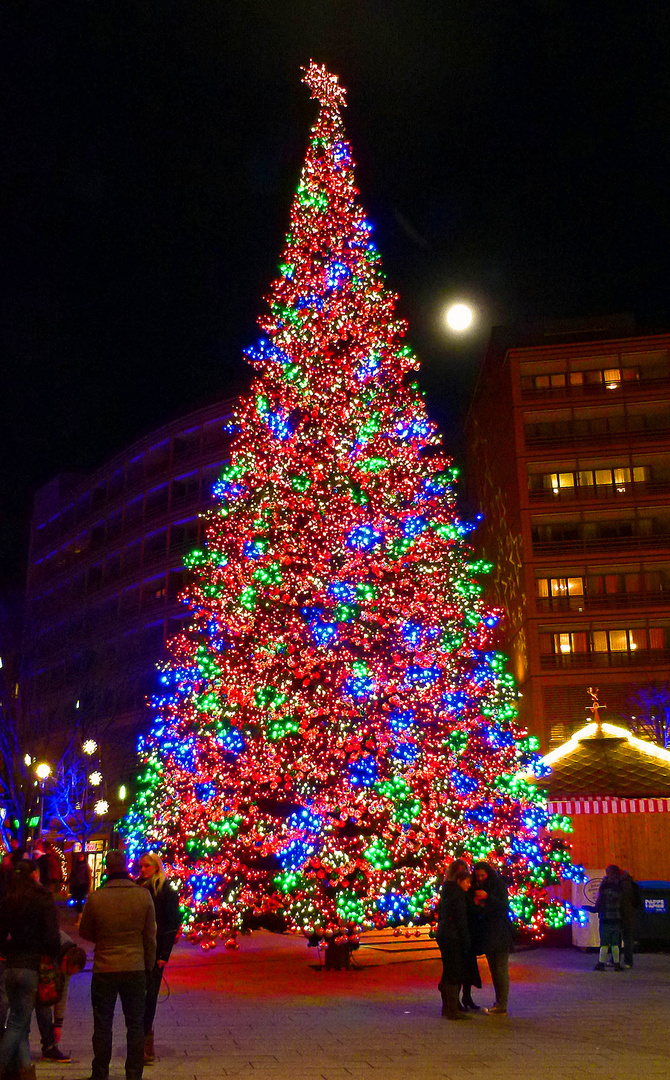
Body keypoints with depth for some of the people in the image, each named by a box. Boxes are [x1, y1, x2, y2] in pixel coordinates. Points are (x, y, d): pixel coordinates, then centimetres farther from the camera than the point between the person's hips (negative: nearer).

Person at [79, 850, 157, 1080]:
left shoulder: (95, 898, -12)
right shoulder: (144, 896, -8)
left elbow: (84, 933, 4)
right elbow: (150, 936, 0)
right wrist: (149, 965, 12)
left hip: (104, 970, -1)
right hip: (136, 969, 1)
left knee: (103, 1025, 14)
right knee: (135, 1025, 13)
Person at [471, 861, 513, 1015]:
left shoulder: (498, 885, -5)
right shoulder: (478, 888, 11)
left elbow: (504, 907, -13)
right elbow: (476, 912, 13)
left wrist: (487, 897, -22)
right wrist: (475, 904, -9)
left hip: (500, 933, -6)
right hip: (487, 934, 7)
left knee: (501, 969, -6)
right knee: (493, 969, 11)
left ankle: (502, 1007, -4)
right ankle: (499, 1003, 17)